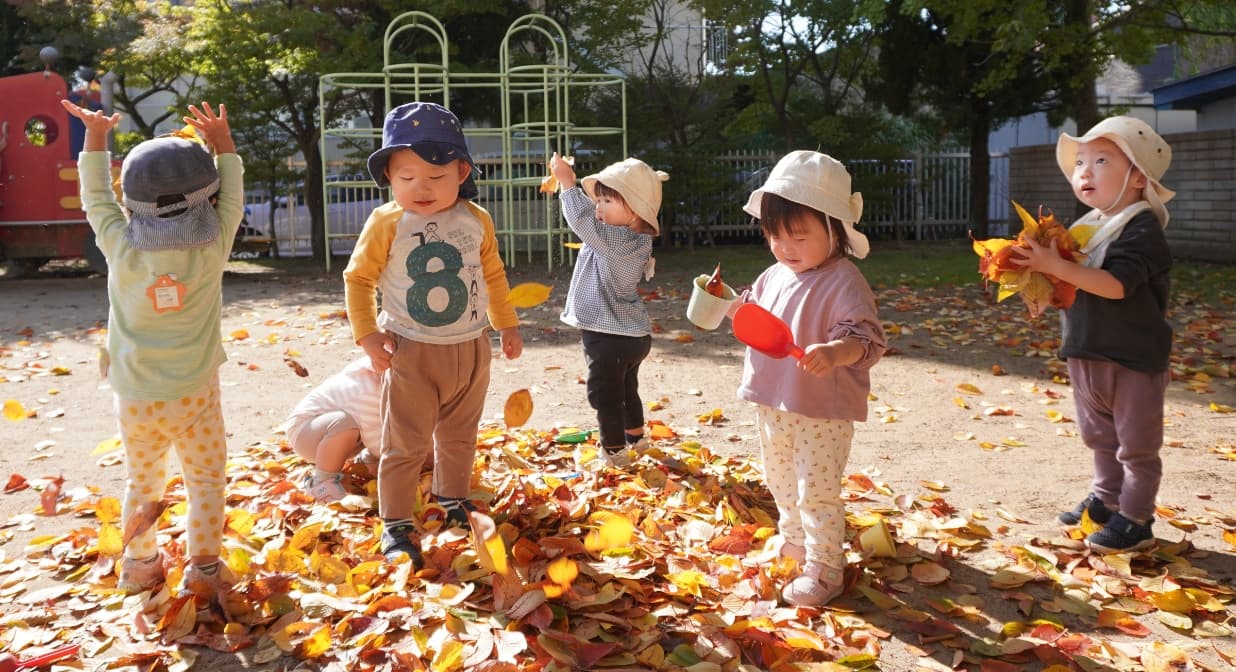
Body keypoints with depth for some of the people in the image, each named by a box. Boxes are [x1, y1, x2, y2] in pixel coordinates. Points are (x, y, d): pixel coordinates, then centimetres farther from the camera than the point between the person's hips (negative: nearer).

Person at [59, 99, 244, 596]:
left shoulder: (121, 249, -11)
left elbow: (96, 201, 6)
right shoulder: (211, 250, -15)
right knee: (206, 480, 13)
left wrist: (95, 136, 15)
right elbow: (233, 201, 1)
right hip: (194, 396, -2)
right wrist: (223, 143, 9)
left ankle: (138, 566, 30)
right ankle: (204, 567, 16)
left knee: (142, 483, 20)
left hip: (135, 400, 3)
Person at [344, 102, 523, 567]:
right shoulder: (386, 223, -12)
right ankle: (395, 524, 13)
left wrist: (506, 323, 16)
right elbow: (358, 277, -5)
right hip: (411, 353, -3)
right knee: (406, 444, 1)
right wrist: (367, 335, -11)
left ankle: (453, 500, 39)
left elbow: (493, 275, 11)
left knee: (459, 437, 19)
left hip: (470, 350, 4)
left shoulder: (476, 220, -2)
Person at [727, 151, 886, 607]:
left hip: (823, 412, -8)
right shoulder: (772, 277, 6)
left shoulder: (843, 282, -17)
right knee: (782, 484, 23)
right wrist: (730, 303, 5)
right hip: (773, 404, 8)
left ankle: (823, 570, 13)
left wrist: (834, 352, -42)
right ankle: (793, 542, 45)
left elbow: (868, 339, -24)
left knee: (817, 491, -1)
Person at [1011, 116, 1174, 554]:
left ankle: (1135, 520, 15)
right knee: (1100, 437, 21)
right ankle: (1106, 500, 36)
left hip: (1134, 358, -8)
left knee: (1135, 444, 5)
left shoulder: (1142, 231, -17)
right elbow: (1073, 288, 12)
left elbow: (1115, 285, -31)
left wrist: (1054, 265, -35)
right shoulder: (1087, 227, 7)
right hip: (1088, 355, 8)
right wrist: (1041, 272, -7)